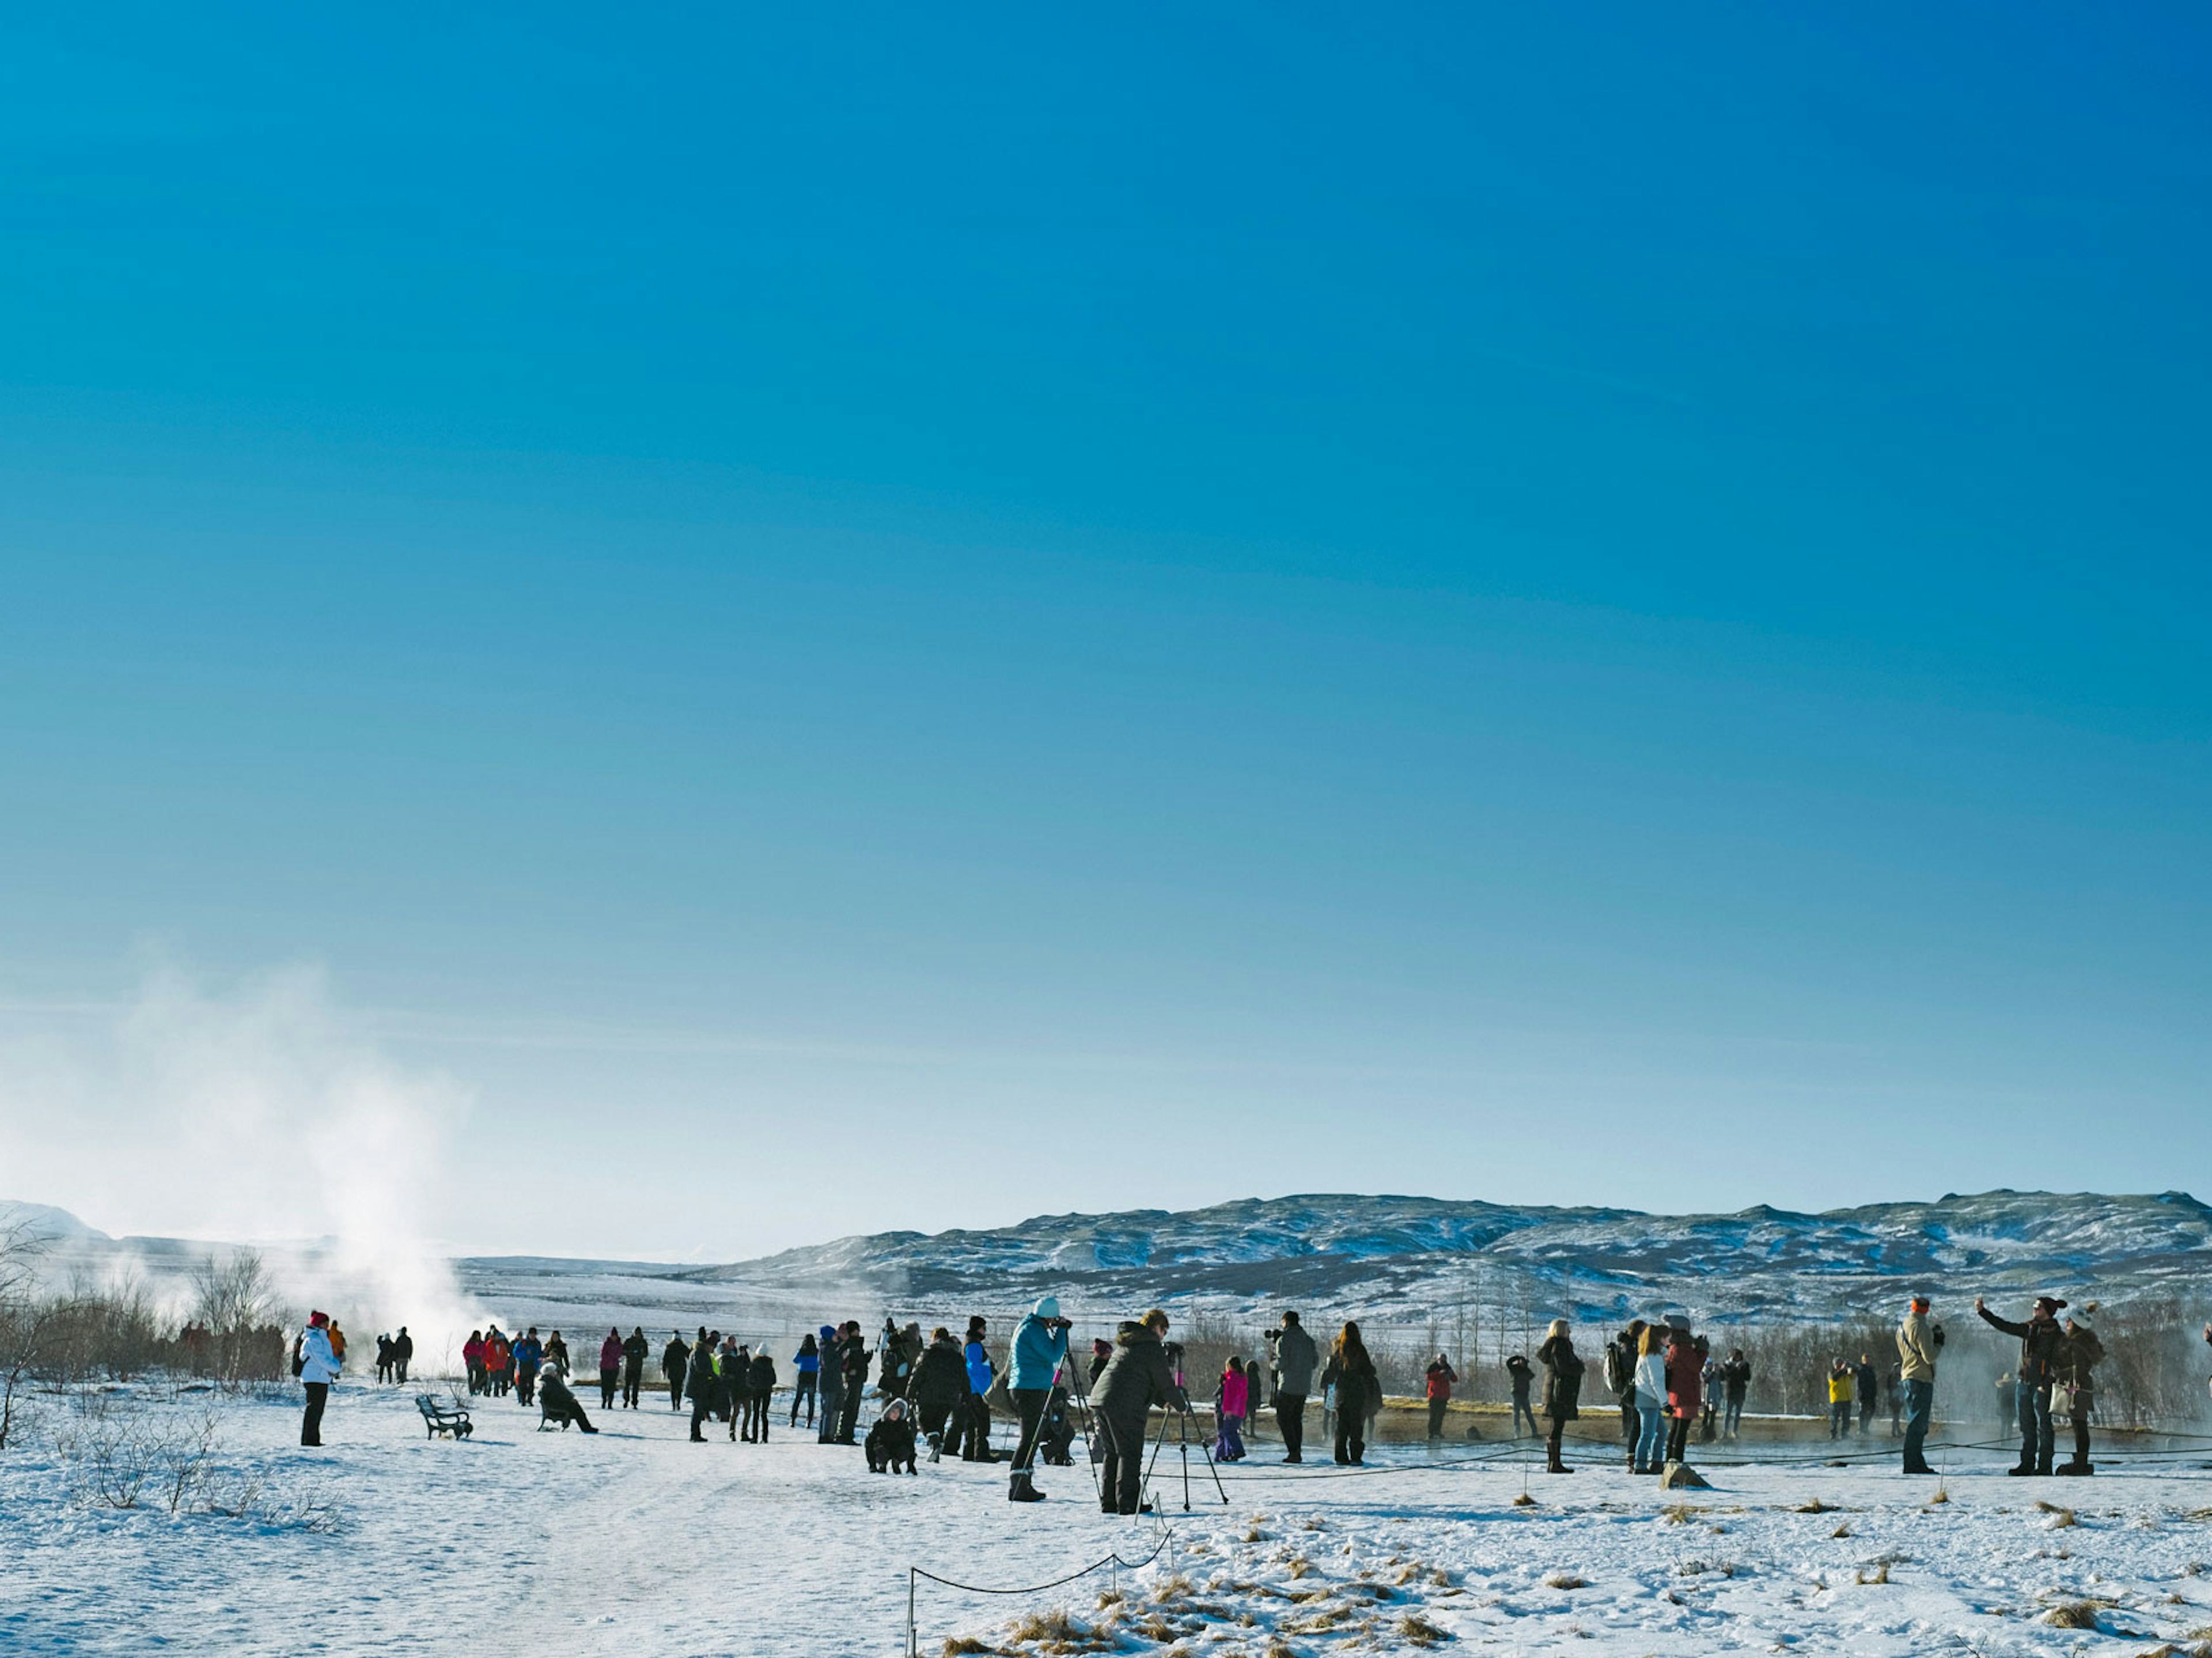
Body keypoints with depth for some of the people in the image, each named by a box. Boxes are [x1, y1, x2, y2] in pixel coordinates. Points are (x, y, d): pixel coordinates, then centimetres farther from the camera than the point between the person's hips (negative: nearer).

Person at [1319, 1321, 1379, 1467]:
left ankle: (1341, 1456, 6)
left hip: (1341, 1391, 3)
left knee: (1342, 1426, 9)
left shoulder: (1337, 1349, 1)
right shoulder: (1360, 1350, -8)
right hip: (1358, 1392, -3)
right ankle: (1356, 1456, -5)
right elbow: (1368, 1371, -5)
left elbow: (1331, 1370, 7)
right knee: (1356, 1426, 1)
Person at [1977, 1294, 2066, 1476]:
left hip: (2041, 1386, -6)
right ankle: (2027, 1464, 14)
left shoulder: (2057, 1335, -5)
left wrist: (2046, 1384, -19)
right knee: (2026, 1426, 9)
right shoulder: (2029, 1329, 12)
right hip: (2024, 1383, 6)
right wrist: (1982, 1312, 11)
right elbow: (2004, 1326, 15)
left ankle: (2044, 1466, 1)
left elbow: (2057, 1362, -10)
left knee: (2043, 1426, -3)